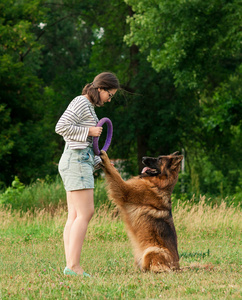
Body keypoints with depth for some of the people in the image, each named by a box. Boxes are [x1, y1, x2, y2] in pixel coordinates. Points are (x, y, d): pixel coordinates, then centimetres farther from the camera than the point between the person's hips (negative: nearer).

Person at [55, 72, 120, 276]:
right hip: (76, 161, -10)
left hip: (81, 161, 10)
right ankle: (73, 265, -18)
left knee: (74, 216, 2)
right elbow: (61, 127, -17)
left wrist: (99, 162, 16)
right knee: (85, 213, -14)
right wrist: (90, 131, -11)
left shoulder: (89, 106, 22)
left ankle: (70, 265, -2)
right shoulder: (81, 102, -7)